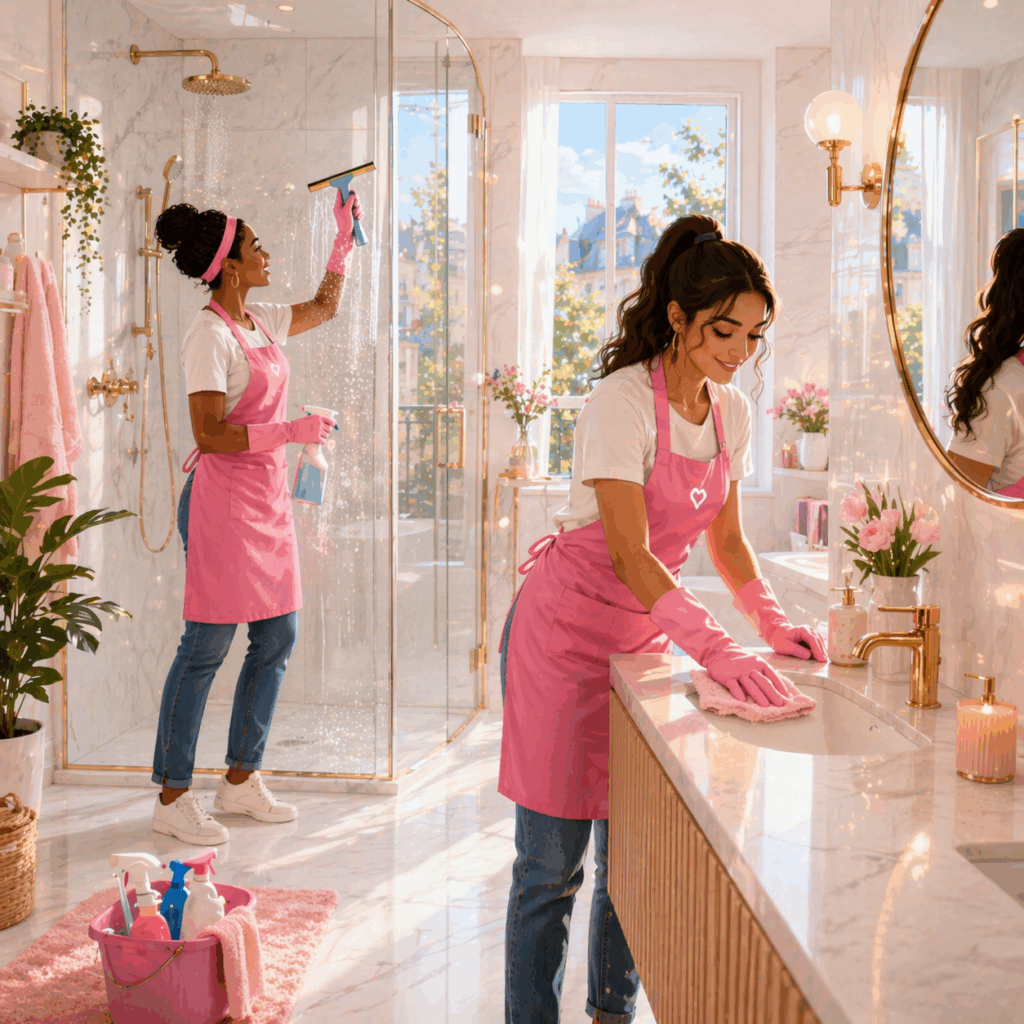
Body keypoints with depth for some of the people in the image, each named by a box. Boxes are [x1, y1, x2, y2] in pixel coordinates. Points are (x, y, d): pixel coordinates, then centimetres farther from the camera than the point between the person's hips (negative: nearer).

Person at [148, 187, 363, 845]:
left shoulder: (260, 322, 12)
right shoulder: (209, 335, -13)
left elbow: (324, 308, 32)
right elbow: (210, 434, -19)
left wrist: (345, 240, 27)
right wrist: (291, 431, -21)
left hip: (269, 498, 9)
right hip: (222, 500, -9)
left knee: (278, 638, 11)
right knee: (207, 648, -5)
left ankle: (241, 780, 23)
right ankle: (173, 797, 6)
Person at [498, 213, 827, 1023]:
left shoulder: (732, 411, 2)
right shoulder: (621, 402, -20)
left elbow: (725, 539, 11)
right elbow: (630, 555, -27)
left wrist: (773, 623, -5)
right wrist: (716, 649, -36)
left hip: (648, 633, 7)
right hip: (566, 630, -6)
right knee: (553, 860, -1)